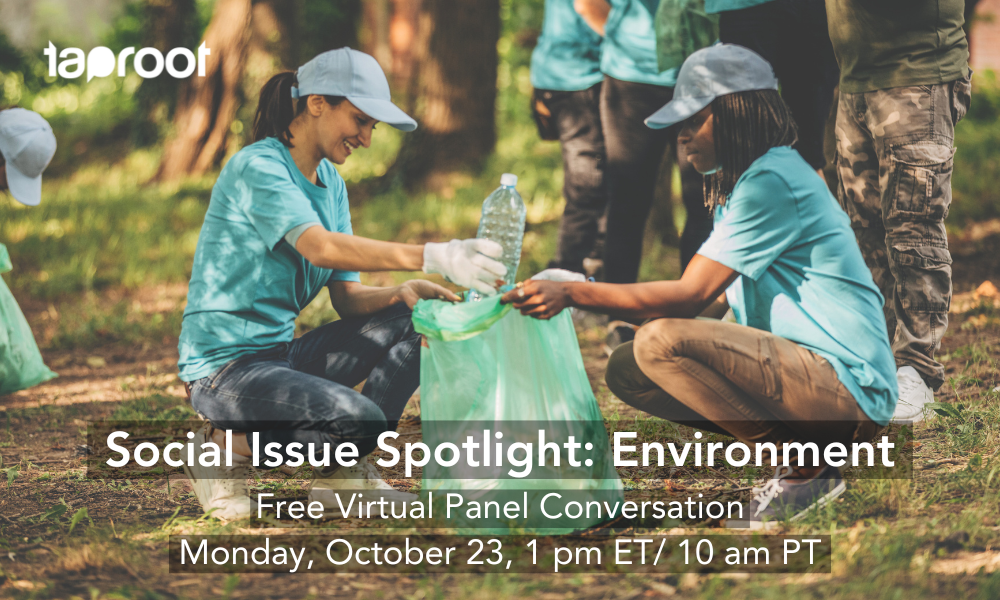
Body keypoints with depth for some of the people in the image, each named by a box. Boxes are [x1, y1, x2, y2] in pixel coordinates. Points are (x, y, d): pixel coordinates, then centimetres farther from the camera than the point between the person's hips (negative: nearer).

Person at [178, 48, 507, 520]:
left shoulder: (329, 181, 13)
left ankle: (344, 473, 4)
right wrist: (432, 257, -42)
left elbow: (348, 298, 7)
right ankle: (226, 450, -6)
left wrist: (401, 294, -16)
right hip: (225, 368, -9)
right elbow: (319, 247, -33)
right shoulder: (257, 167, -15)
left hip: (283, 354, 9)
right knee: (357, 418, -31)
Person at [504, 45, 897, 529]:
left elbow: (690, 297, -21)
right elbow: (711, 301, 15)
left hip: (848, 389, -10)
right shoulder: (738, 183, 17)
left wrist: (572, 294, -19)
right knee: (627, 370, 6)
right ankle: (802, 449, 3)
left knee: (662, 343, -26)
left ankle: (807, 470, -13)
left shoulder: (772, 182, -15)